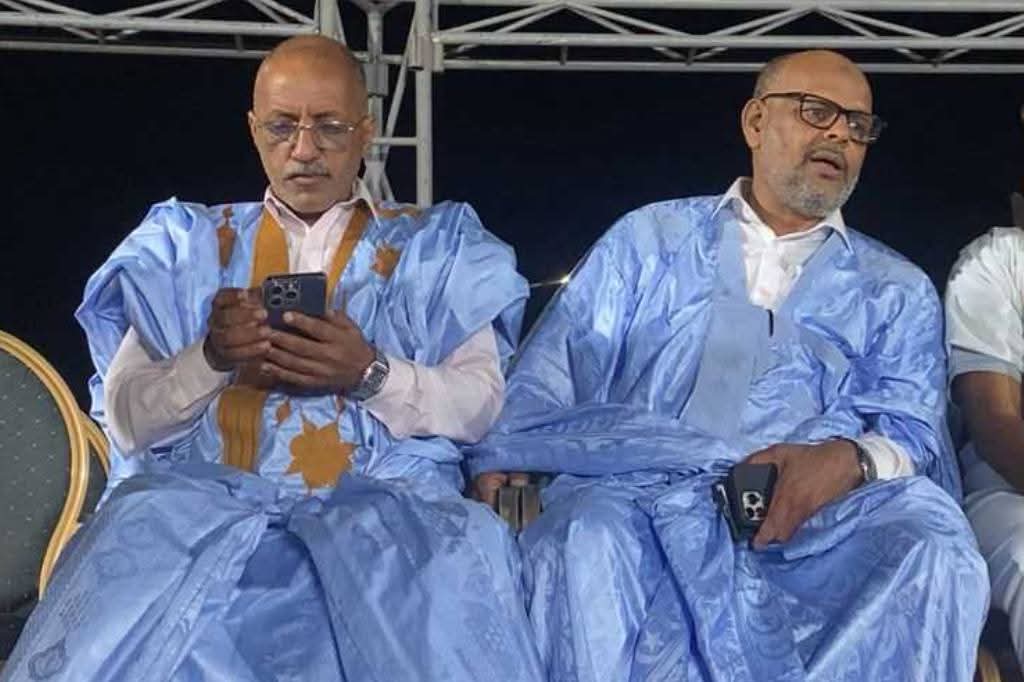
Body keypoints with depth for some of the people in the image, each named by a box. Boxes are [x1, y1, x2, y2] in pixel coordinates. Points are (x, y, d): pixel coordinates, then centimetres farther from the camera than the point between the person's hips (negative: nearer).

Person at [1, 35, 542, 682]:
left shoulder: (433, 245, 15)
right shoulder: (190, 244, 18)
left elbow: (483, 403, 4)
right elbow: (126, 417, 11)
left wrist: (371, 373, -14)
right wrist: (211, 358, -10)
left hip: (379, 498, -1)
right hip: (203, 494, 2)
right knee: (135, 556, -33)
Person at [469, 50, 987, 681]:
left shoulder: (898, 290, 22)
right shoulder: (650, 239, 21)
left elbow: (914, 433, 8)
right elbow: (554, 370, 12)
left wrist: (851, 460, -17)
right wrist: (495, 472, -7)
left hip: (818, 516, 2)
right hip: (640, 494, -1)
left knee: (931, 533, -30)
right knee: (585, 538, -35)